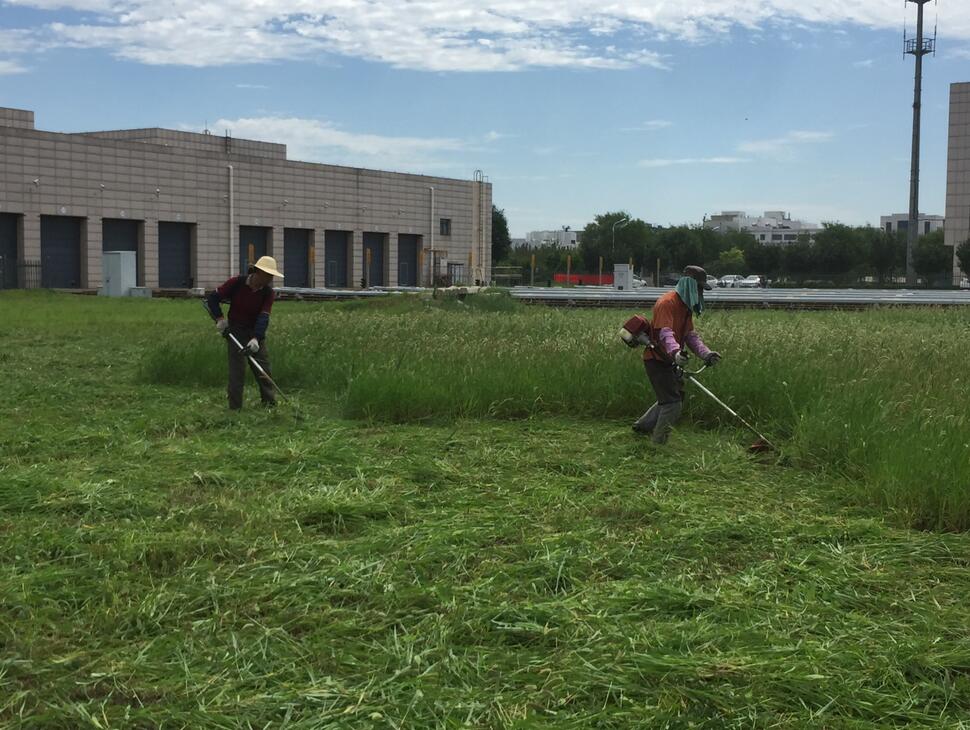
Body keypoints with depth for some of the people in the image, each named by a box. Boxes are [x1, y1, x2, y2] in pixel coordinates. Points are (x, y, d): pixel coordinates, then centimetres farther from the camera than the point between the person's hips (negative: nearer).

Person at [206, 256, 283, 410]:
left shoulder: (268, 293, -8)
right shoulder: (236, 283, -13)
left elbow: (263, 318, -18)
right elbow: (213, 298, -5)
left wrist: (256, 339, -31)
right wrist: (219, 319, -16)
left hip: (256, 332, 3)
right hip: (235, 331, -3)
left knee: (264, 369, 3)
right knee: (237, 370, -7)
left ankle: (270, 404, 11)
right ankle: (235, 407, 0)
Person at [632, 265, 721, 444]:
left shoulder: (686, 306, 11)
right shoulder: (667, 303, -21)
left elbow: (691, 335, 8)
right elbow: (665, 333, -34)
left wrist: (706, 353, -8)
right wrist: (675, 352, -52)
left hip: (669, 361, 10)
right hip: (657, 360, -10)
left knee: (673, 399, 20)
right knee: (673, 404, -11)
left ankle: (642, 425, 35)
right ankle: (658, 444, 0)